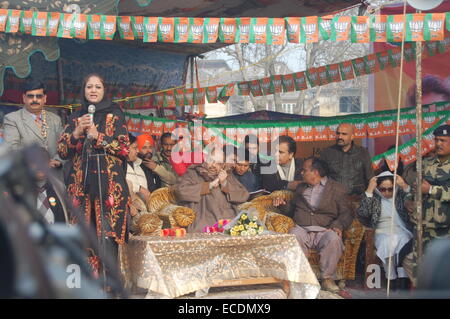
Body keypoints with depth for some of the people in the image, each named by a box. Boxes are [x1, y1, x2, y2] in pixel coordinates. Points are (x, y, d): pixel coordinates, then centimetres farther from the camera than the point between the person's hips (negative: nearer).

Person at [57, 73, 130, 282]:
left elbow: (124, 149, -1)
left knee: (107, 233, -11)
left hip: (108, 181, -3)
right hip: (81, 182, 3)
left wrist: (97, 136, -10)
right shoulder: (76, 117, 16)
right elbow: (62, 151, 10)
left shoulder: (114, 115, 7)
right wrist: (77, 132, -7)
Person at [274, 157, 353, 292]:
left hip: (324, 230, -2)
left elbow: (346, 213, 2)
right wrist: (282, 205, 11)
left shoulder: (338, 189, 10)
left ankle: (328, 278, -22)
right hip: (302, 229, 2)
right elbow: (292, 210, 33)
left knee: (333, 239, -35)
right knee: (294, 236, -32)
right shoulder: (301, 188, 26)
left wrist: (338, 225, -17)